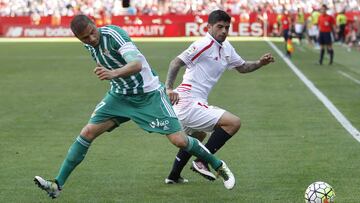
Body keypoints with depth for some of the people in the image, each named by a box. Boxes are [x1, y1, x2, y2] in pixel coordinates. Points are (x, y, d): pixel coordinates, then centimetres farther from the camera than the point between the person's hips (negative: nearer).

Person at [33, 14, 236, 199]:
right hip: (120, 95, 6)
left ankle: (219, 166, 15)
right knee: (88, 133, -7)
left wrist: (114, 73, -58)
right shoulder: (89, 44, -3)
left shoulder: (113, 34, -26)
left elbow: (137, 64, -41)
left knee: (179, 140, -10)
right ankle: (57, 185, -2)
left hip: (148, 94, -6)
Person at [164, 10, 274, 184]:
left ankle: (174, 176, 45)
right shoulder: (205, 44, -15)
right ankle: (202, 162, -10)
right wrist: (169, 88, -32)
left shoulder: (226, 48, 12)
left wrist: (260, 63, 6)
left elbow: (242, 67, 25)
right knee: (233, 123, -16)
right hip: (189, 103, -11)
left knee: (197, 137, 35)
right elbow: (176, 62, -20)